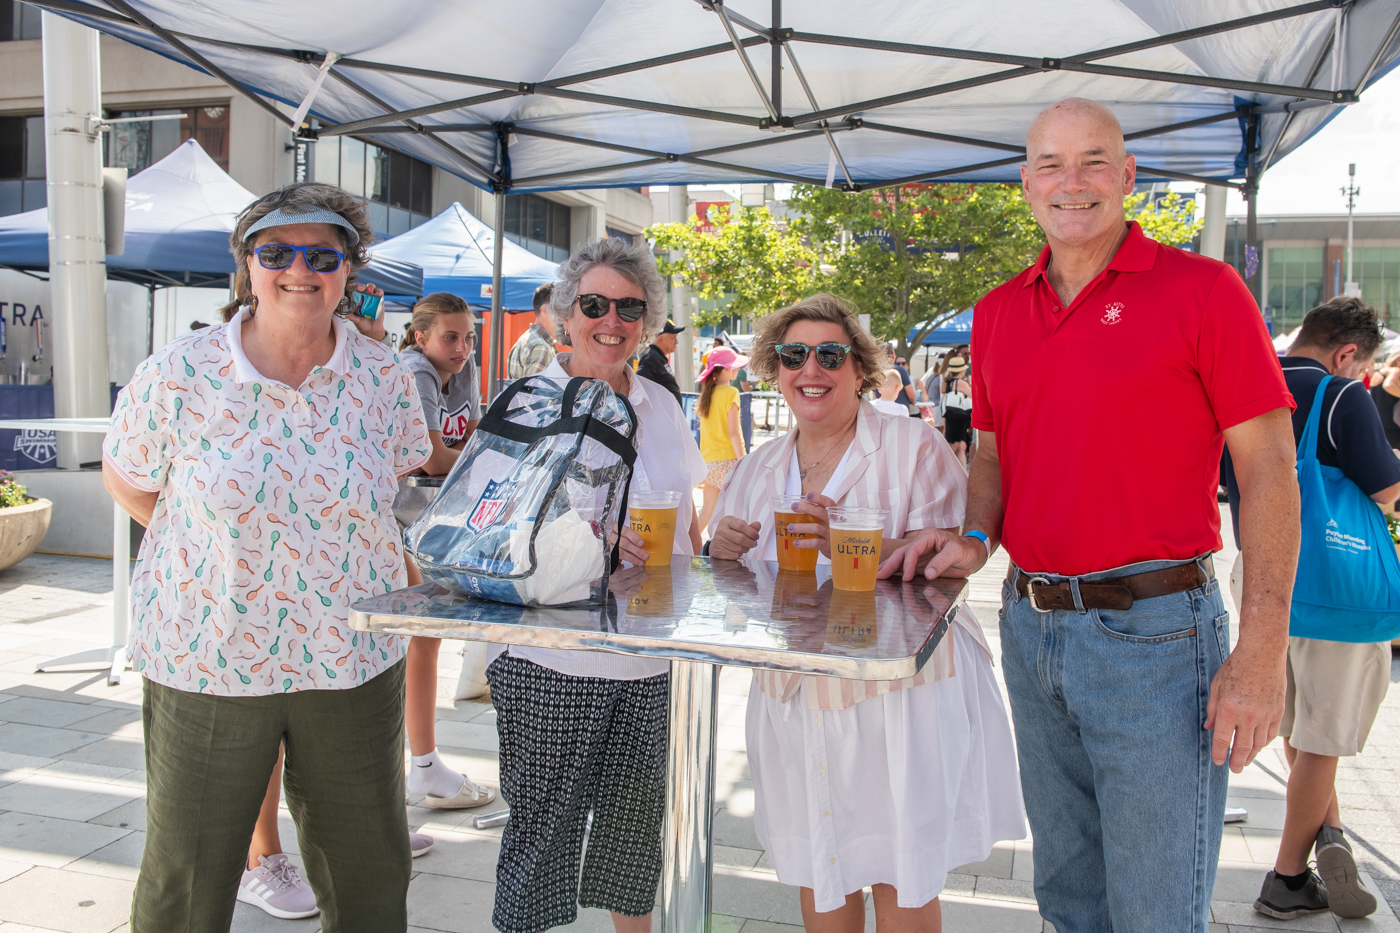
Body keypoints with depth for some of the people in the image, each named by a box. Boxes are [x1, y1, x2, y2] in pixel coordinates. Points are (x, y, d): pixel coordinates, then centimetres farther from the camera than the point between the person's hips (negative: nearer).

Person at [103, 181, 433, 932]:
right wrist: (215, 552, 1)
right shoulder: (178, 375, -9)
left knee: (369, 869, 16)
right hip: (204, 661, -1)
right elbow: (125, 479, 5)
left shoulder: (384, 377, -3)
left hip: (352, 658, 2)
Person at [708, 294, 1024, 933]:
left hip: (903, 692, -4)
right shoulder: (757, 469, 9)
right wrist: (725, 554, -8)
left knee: (903, 880, 5)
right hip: (797, 694, 4)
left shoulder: (914, 445, -6)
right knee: (817, 870, 14)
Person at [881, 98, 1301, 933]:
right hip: (1030, 626, 5)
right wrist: (975, 537, -4)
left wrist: (1263, 652, -15)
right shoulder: (997, 313, 9)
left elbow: (1268, 467, -9)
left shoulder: (1203, 290, -7)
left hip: (1154, 630, -5)